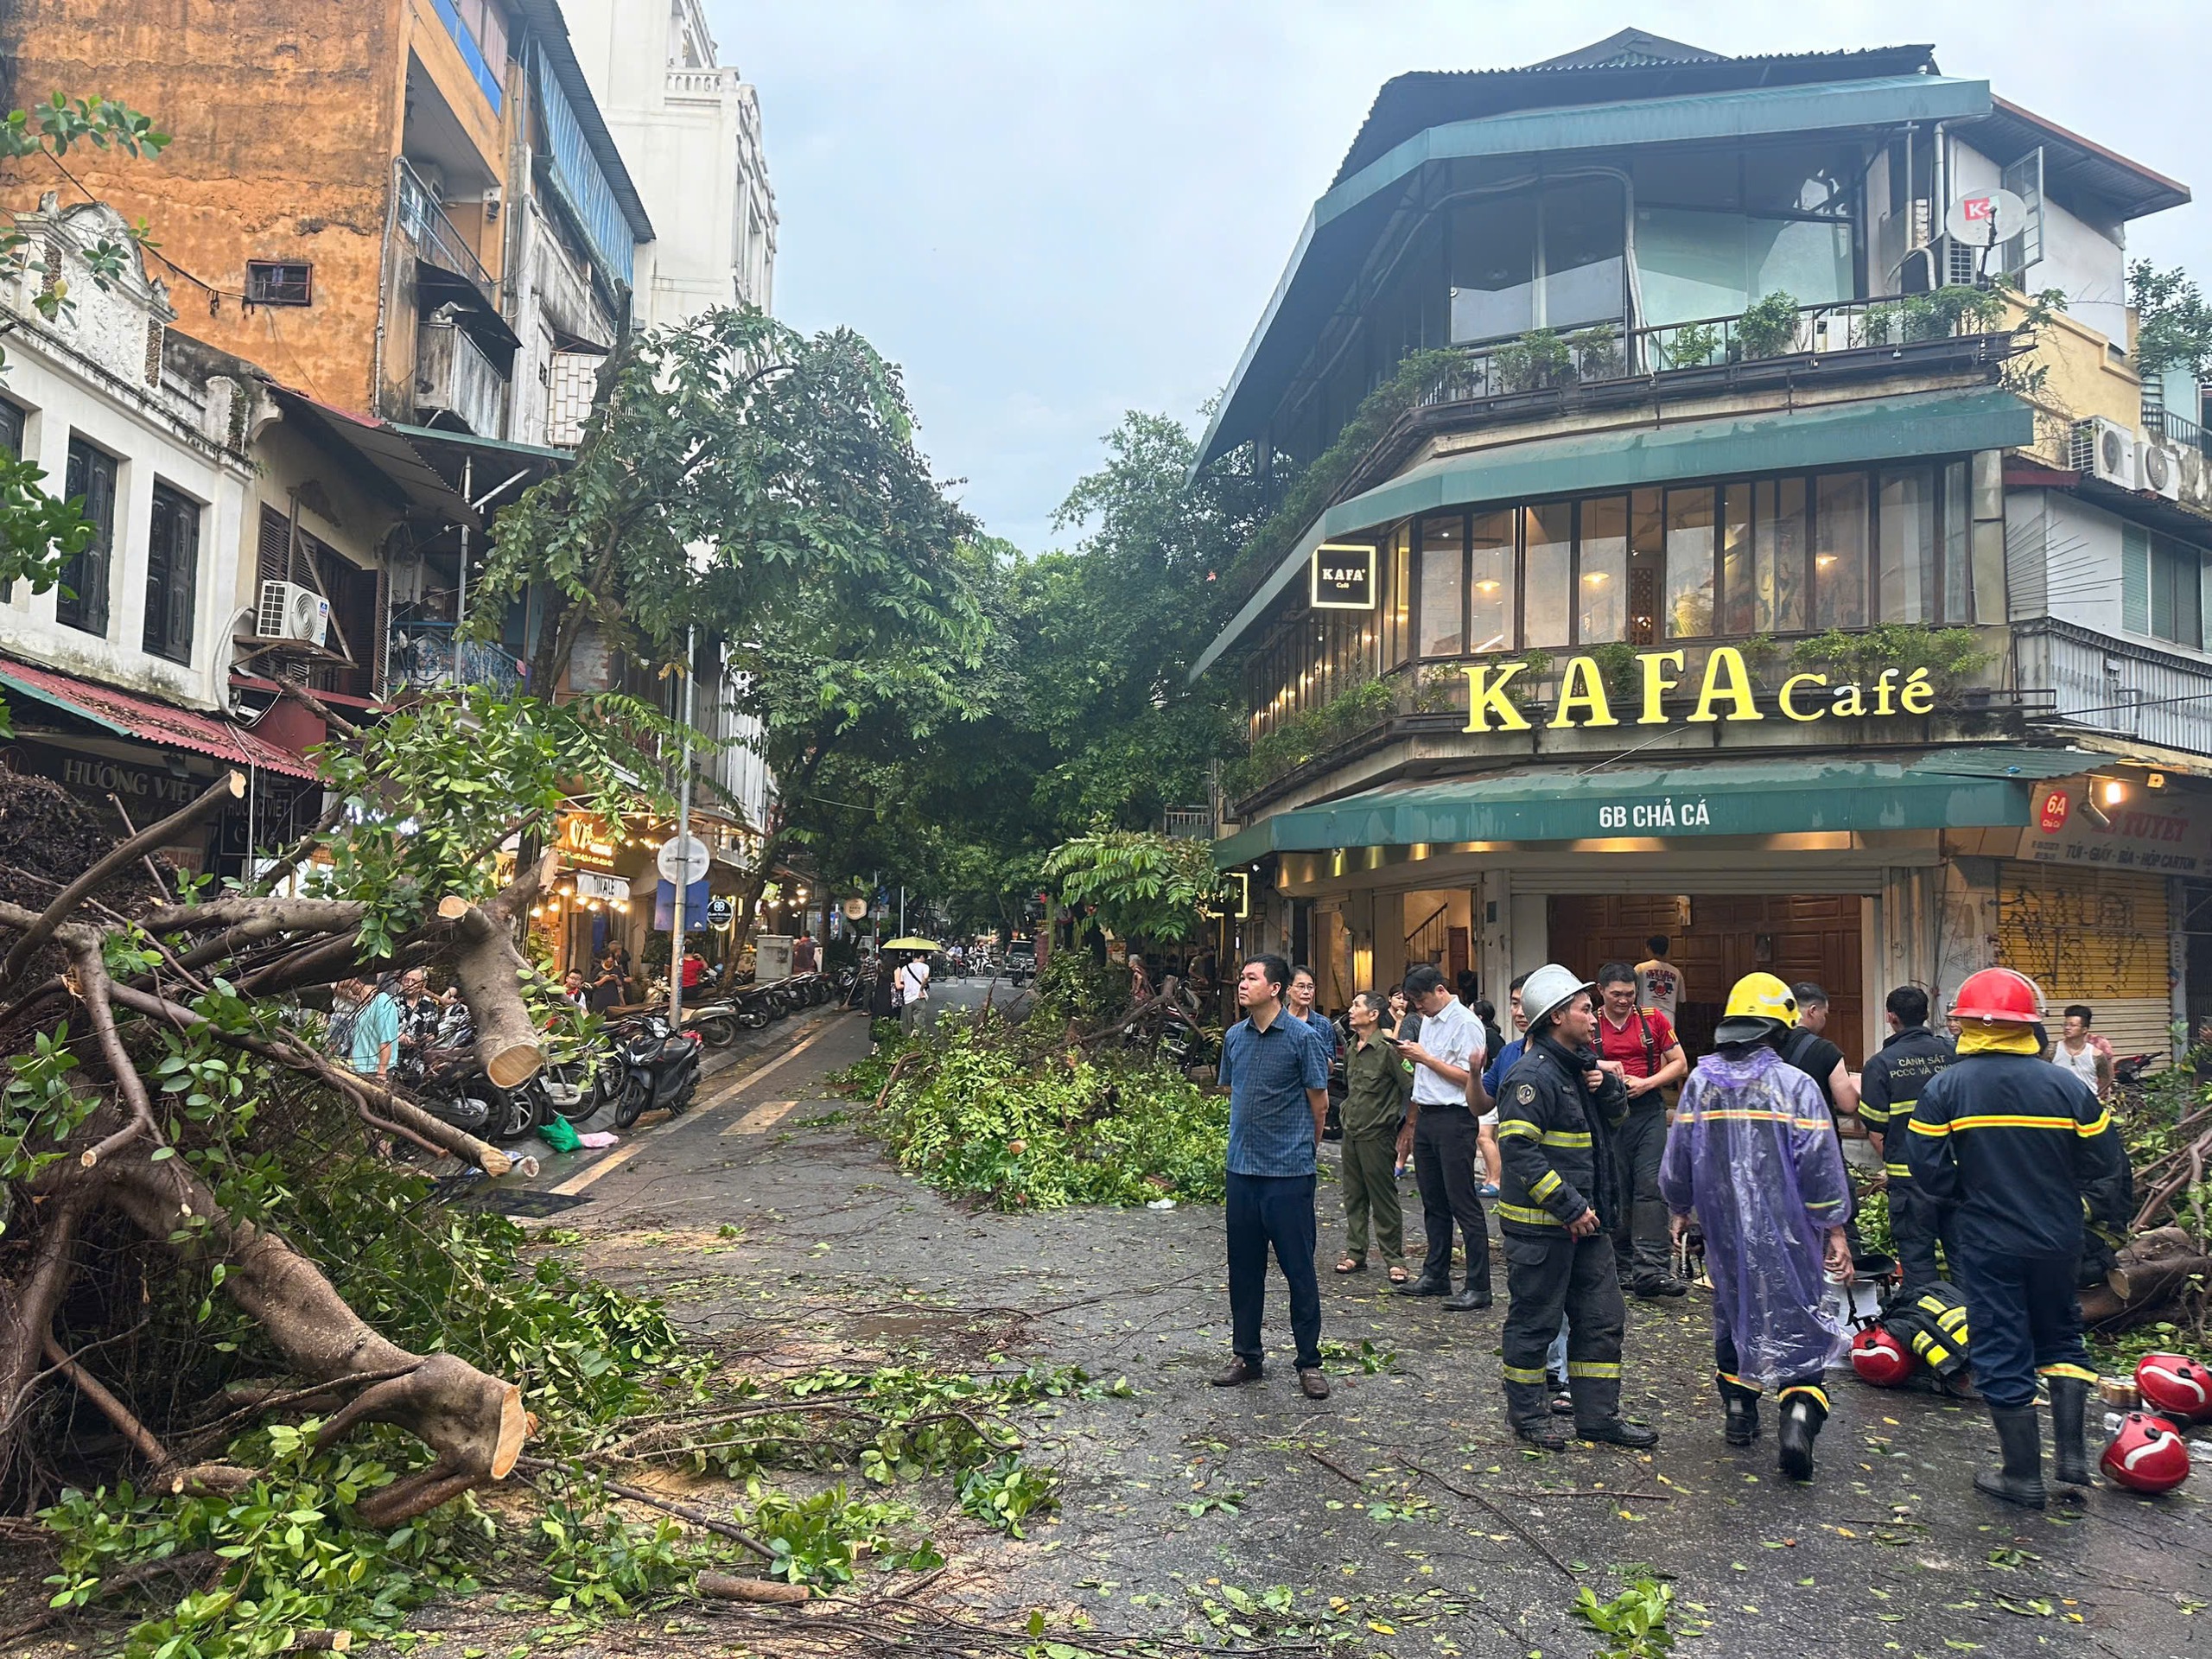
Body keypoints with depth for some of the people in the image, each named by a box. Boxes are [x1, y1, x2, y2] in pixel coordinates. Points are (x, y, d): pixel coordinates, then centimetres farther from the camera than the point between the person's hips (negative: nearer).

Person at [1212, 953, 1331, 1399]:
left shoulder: (1301, 1037, -9)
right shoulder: (1234, 1036, 6)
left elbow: (1319, 1102, -1)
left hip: (1290, 1171, -5)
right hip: (1242, 1167, 5)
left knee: (1299, 1269, 2)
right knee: (1243, 1267, 12)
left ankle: (1309, 1362, 14)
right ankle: (1246, 1355, 25)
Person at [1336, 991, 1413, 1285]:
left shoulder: (1387, 1048, -14)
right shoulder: (1351, 1049, 11)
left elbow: (1413, 1089, -14)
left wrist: (1408, 1128, -11)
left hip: (1377, 1135, -8)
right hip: (1351, 1133, 8)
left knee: (1384, 1197, -1)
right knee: (1353, 1196, 12)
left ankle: (1394, 1259, 7)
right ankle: (1355, 1253, 21)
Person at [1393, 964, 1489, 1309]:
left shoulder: (1465, 1023, -11)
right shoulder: (1428, 1021, 17)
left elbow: (1466, 1077, -18)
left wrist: (1425, 1057, -14)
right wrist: (1412, 1121, 17)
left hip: (1454, 1119, -9)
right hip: (1427, 1117, 9)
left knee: (1463, 1204, -6)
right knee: (1433, 1203, 14)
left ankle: (1478, 1286, -2)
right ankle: (1436, 1276, 23)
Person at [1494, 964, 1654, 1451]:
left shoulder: (1581, 1066, 13)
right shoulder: (1534, 1074, -18)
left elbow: (1617, 1117, 21)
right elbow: (1519, 1149, -24)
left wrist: (1608, 1086, -2)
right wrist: (1569, 1206, -22)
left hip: (1584, 1220, 10)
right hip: (1539, 1224, -10)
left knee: (1602, 1319, 14)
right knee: (1534, 1322, 5)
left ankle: (1598, 1415, 26)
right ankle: (1528, 1415, 19)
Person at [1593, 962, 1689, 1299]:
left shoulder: (1653, 1019, 5)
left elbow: (1680, 1065, 7)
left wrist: (1645, 1083, -7)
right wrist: (1599, 1066, -14)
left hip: (1648, 1110, 0)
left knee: (1650, 1185, -10)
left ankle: (1651, 1270, -14)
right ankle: (1622, 1268, 16)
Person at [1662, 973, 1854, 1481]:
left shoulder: (1700, 1081, 0)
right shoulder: (1795, 1085, -11)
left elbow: (1678, 1154, 7)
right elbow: (1822, 1167, -9)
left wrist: (1679, 1208, 22)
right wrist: (1835, 1230, 0)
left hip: (1724, 1230, 4)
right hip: (1787, 1233, -3)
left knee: (1731, 1314, 19)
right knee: (1797, 1323, 3)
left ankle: (1739, 1414, 29)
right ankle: (1799, 1419, -13)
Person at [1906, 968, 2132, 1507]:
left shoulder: (1943, 1088, -11)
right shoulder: (2066, 1086, -6)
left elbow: (1929, 1167, -11)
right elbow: (2107, 1166, -1)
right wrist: (2110, 1221, 16)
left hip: (1985, 1242, -2)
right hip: (2057, 1240, 3)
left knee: (2002, 1352, 7)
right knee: (2061, 1337, 23)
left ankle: (2023, 1475, 14)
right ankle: (2072, 1454, 18)